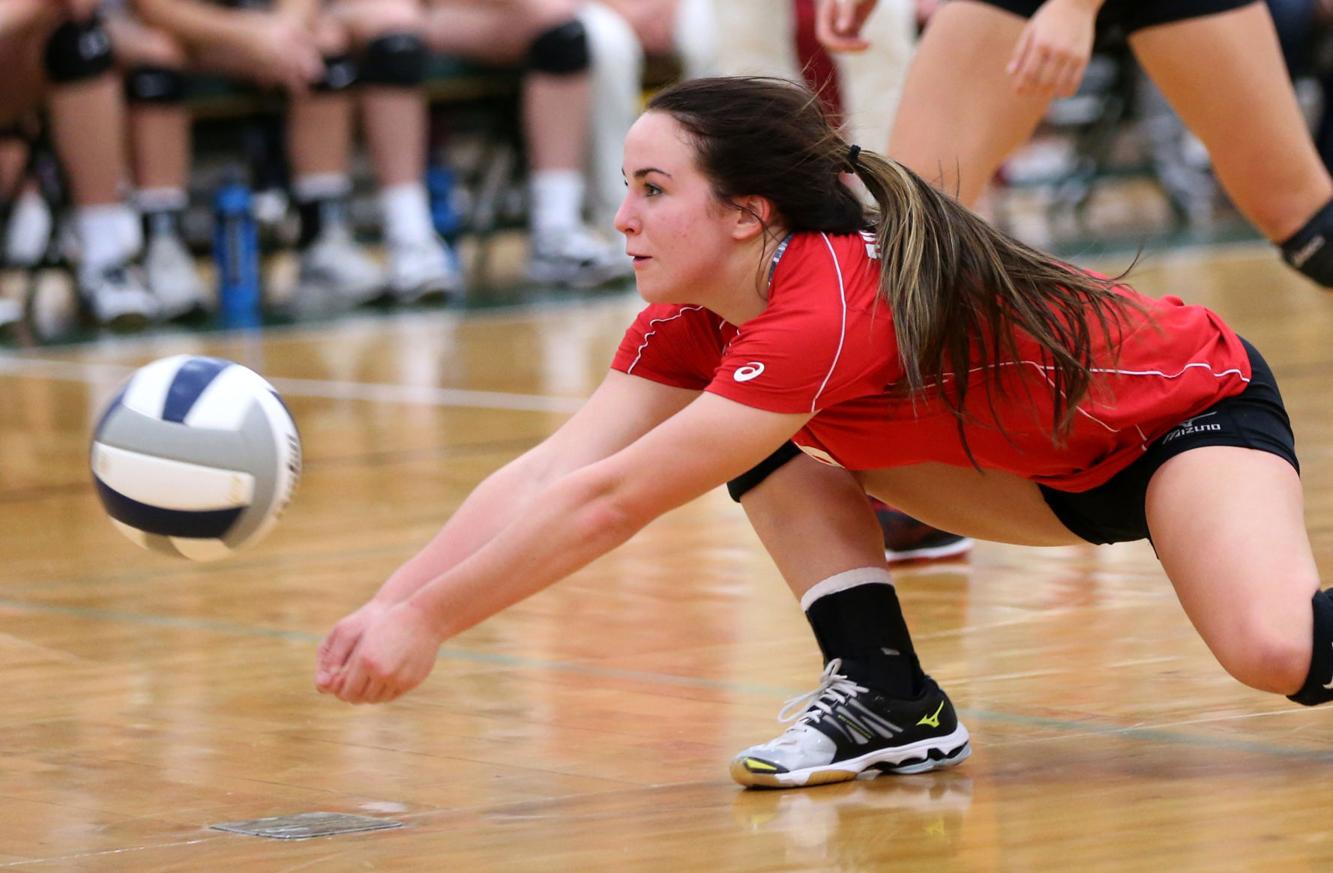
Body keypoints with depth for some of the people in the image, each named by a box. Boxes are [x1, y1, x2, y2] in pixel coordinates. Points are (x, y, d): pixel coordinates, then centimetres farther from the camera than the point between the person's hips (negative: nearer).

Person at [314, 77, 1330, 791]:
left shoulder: (828, 310, -35)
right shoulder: (697, 319, -9)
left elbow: (605, 505, -35)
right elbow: (548, 475, -14)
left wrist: (429, 618, -32)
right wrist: (384, 607, -24)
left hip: (1196, 409, -8)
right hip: (1059, 465, 8)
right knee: (774, 442, -7)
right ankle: (889, 700, -3)